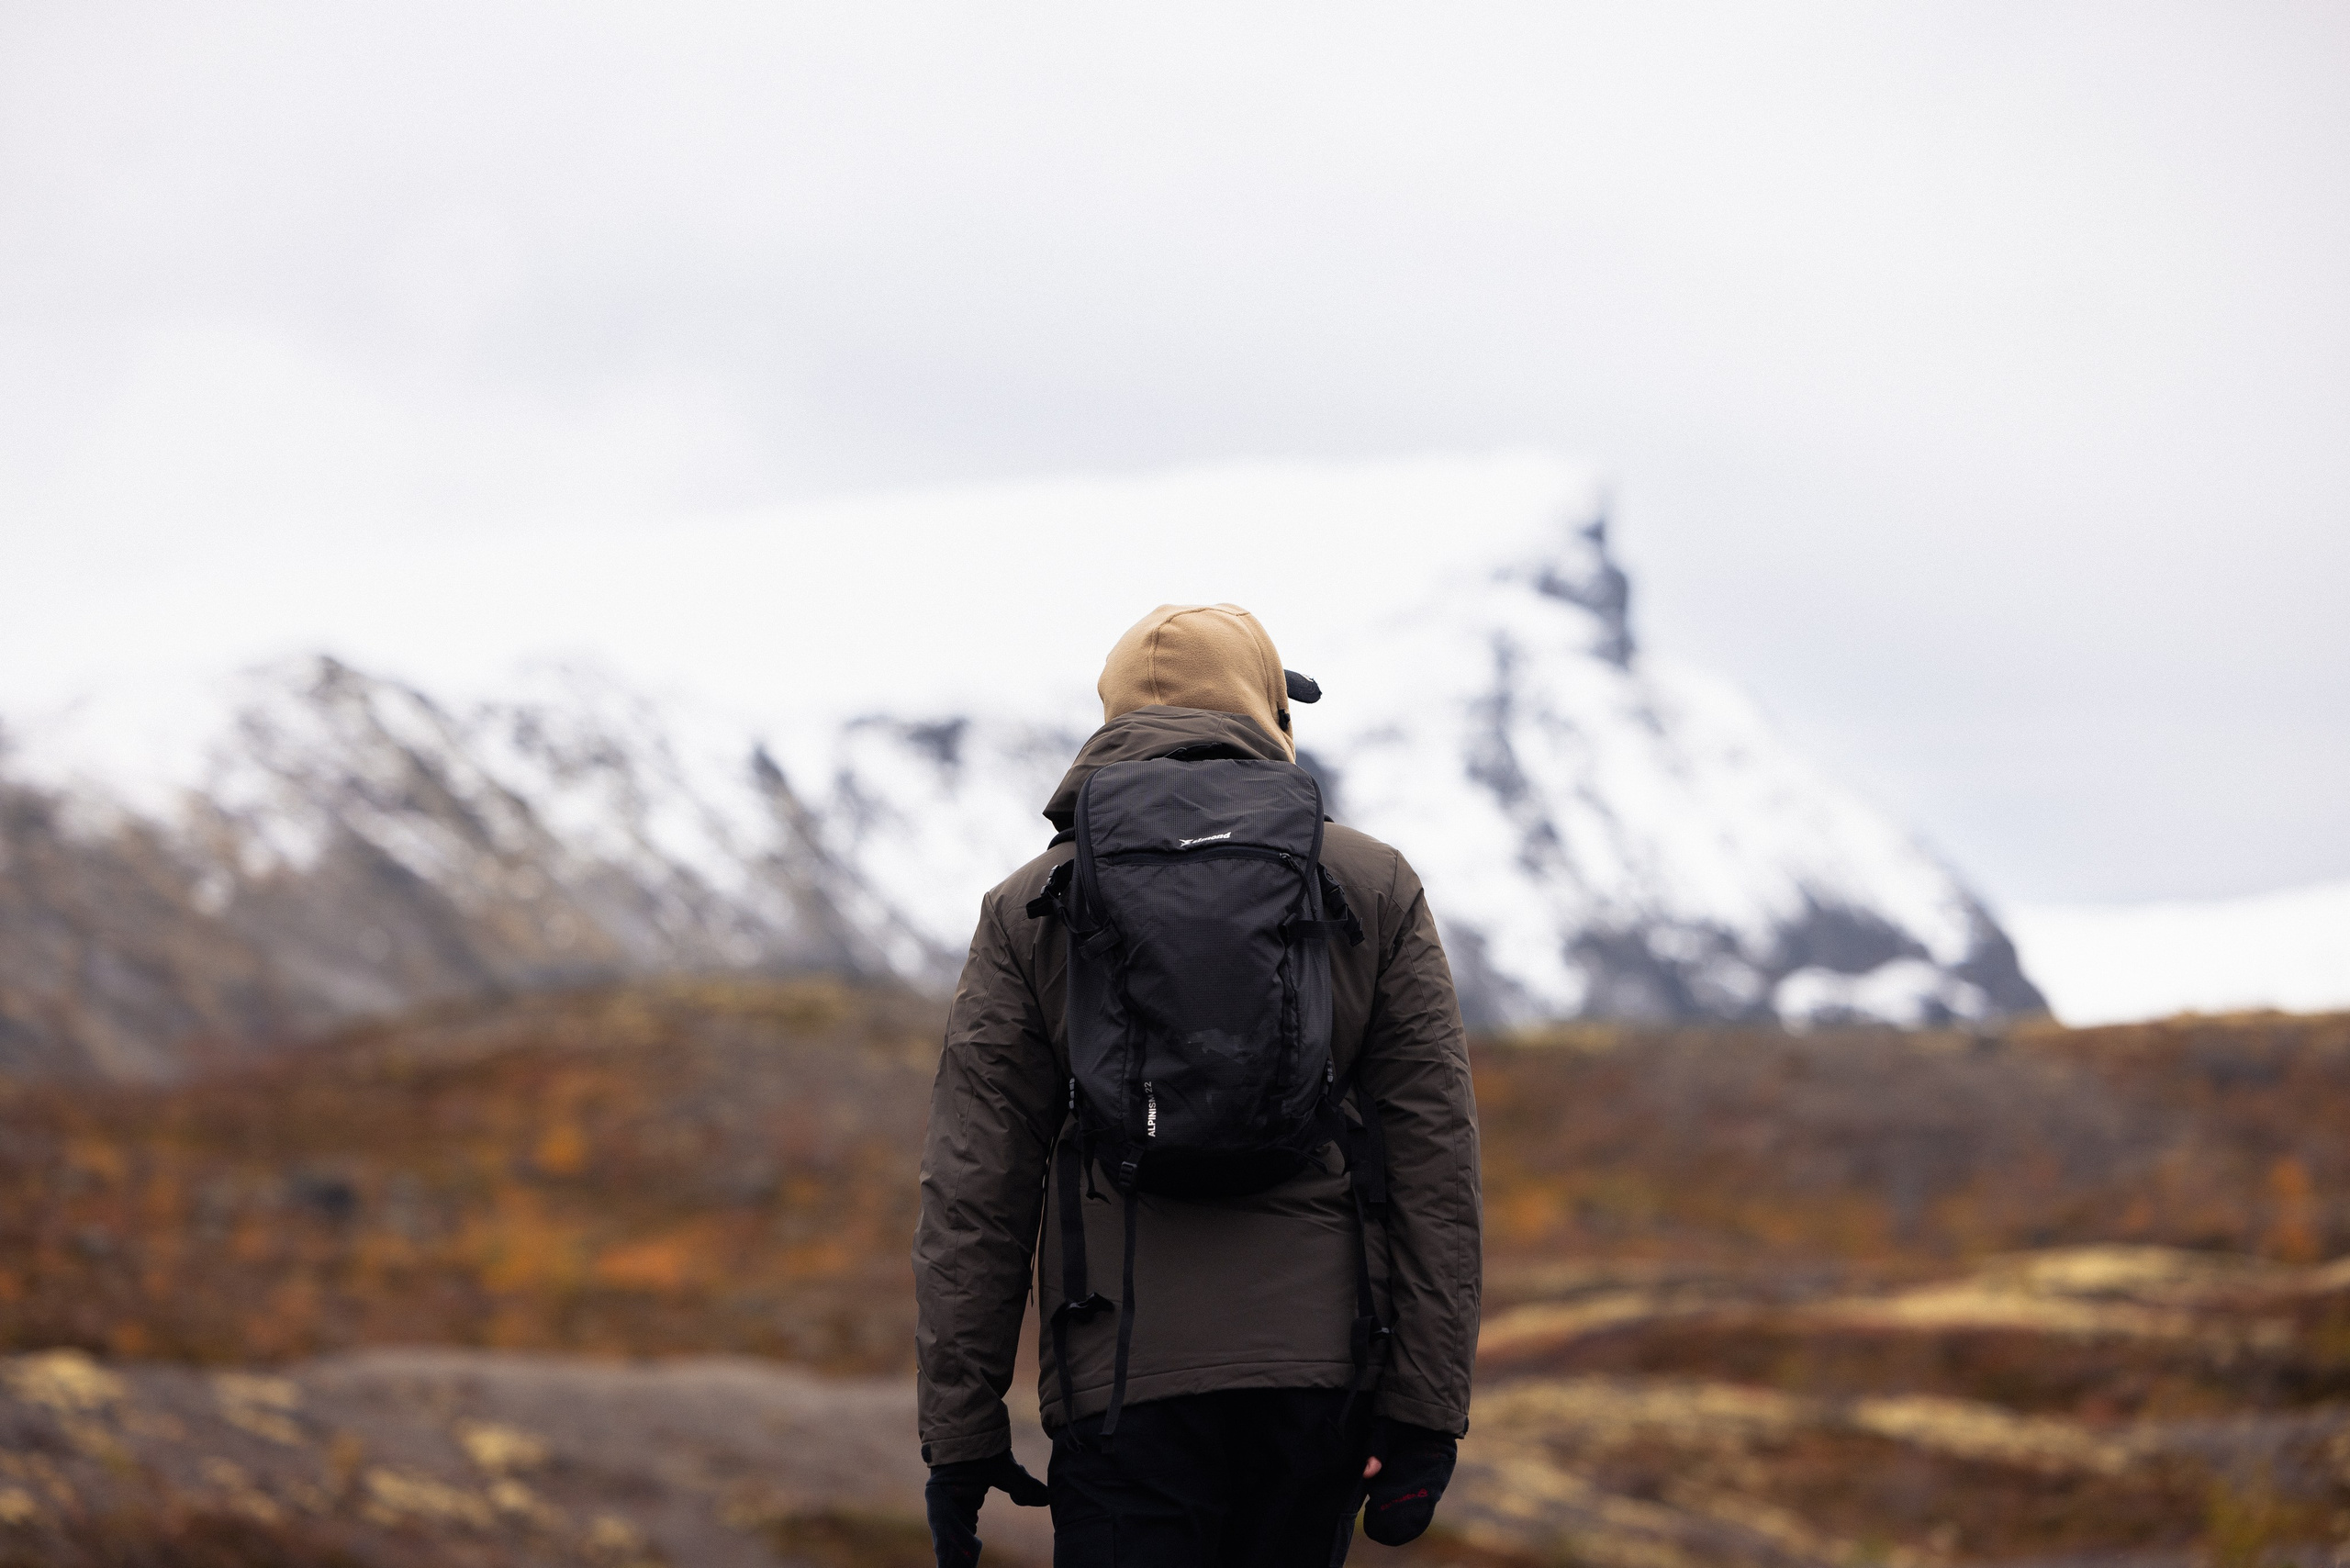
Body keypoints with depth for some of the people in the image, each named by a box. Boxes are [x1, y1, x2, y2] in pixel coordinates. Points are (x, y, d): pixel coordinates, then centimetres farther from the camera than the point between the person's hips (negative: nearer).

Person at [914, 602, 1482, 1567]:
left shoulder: (1030, 909, 6)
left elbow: (972, 1186, 2)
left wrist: (958, 1433, 5)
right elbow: (1435, 1158, 2)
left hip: (1127, 1370, -1)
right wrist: (1427, 1411, 4)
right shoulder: (1374, 887, 8)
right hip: (1322, 1361, 2)